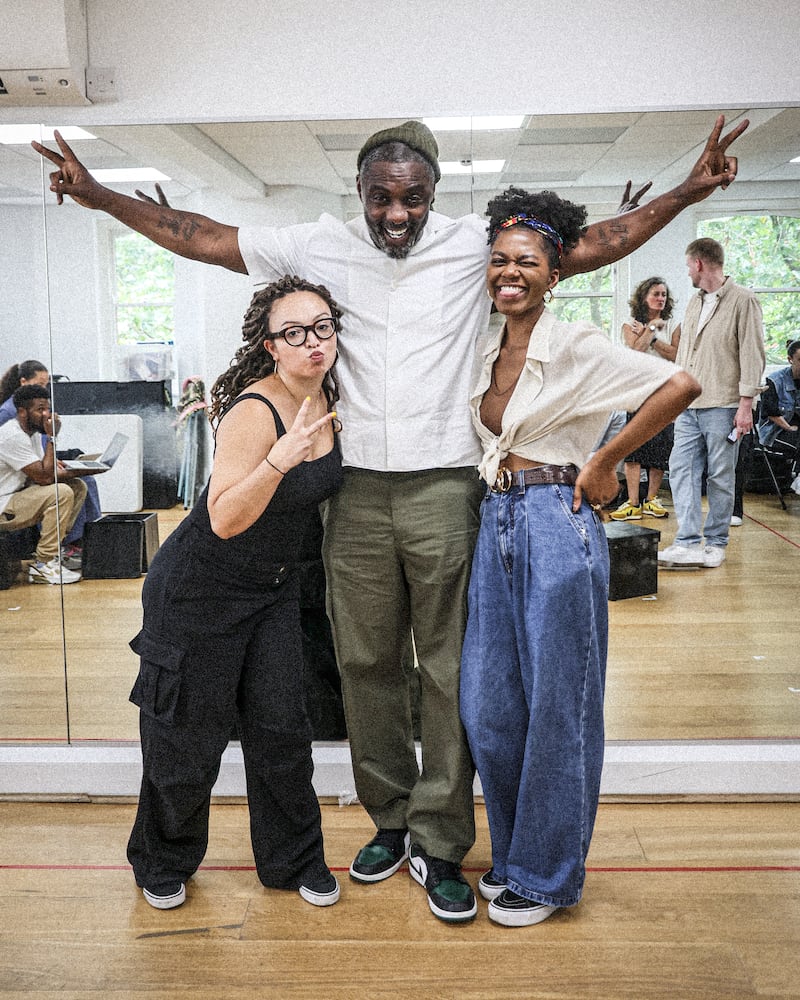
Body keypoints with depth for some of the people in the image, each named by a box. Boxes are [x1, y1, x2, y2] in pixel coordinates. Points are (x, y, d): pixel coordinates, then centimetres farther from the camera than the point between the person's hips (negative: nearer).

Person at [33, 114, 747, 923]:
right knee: (367, 665, 10)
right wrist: (96, 194, 6)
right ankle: (390, 820, 27)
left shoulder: (476, 245, 3)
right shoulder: (320, 247, 6)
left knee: (450, 672, 2)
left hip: (445, 490, -2)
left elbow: (588, 247, 0)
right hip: (358, 492, 2)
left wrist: (685, 193, -9)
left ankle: (439, 844, 15)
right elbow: (201, 237, 9)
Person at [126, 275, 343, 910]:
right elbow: (225, 520, -31)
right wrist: (279, 459, -41)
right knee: (188, 736, 6)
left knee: (282, 728, 6)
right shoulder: (254, 411, -26)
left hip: (274, 586, 6)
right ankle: (164, 864, 31)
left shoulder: (327, 398, -2)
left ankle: (294, 860, 26)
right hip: (200, 588, -6)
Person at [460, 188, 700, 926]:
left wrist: (606, 461, -14)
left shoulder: (574, 347, -8)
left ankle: (546, 877, 20)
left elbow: (680, 384, -18)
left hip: (557, 525, -7)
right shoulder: (487, 354, 12)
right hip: (496, 524, 7)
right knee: (488, 707, 11)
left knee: (557, 708, 3)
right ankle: (513, 854, 31)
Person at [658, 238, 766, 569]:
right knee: (681, 470, -3)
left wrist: (746, 404, -13)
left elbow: (752, 355, -8)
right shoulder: (694, 303, 18)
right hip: (688, 405, 7)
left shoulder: (743, 300, -4)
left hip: (723, 405, -6)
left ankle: (716, 543, 12)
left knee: (720, 477, 1)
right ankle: (689, 543, -3)